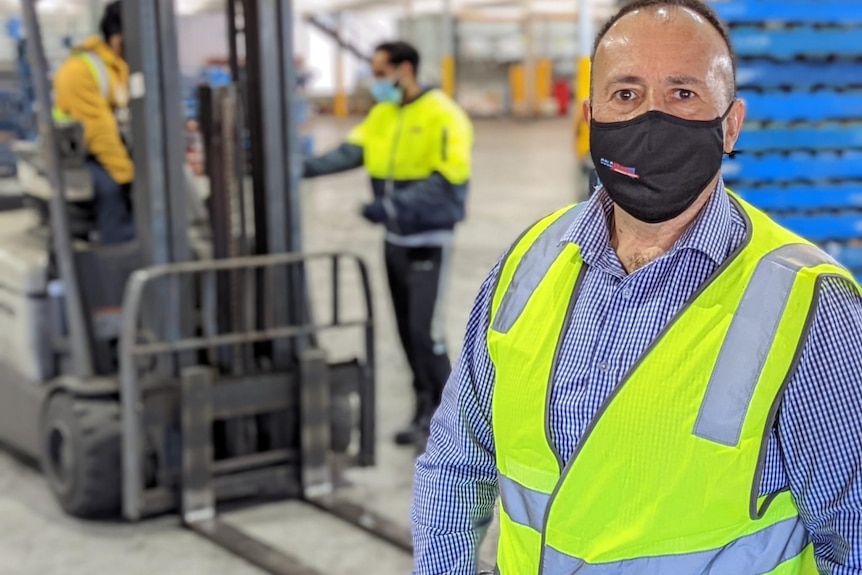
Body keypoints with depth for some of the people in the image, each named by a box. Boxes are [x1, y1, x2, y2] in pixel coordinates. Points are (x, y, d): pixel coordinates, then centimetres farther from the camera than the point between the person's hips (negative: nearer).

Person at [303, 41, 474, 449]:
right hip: (396, 239, 7)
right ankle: (425, 412, 26)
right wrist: (308, 167, -20)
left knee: (424, 331, -8)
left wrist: (391, 205, -33)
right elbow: (351, 151, -3)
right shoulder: (383, 115, 7)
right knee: (406, 330, 13)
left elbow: (447, 179, -23)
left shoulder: (442, 116, -15)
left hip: (429, 241, -7)